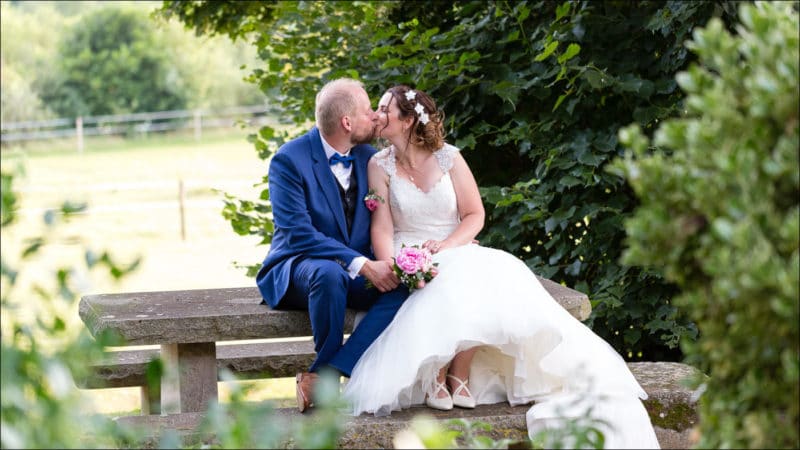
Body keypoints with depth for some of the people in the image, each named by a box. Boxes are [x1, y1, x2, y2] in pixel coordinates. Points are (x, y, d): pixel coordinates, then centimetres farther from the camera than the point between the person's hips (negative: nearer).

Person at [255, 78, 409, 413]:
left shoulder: (369, 158, 7)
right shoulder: (289, 160, -12)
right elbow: (297, 233, -21)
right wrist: (362, 264, -29)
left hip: (361, 271, 5)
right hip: (298, 266, -5)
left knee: (402, 288, -26)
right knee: (329, 274, -40)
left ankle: (322, 375, -28)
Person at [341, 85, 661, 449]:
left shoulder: (448, 158, 3)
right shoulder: (380, 165, 2)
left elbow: (474, 216, 2)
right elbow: (381, 228, -5)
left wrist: (446, 245, -16)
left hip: (456, 252, 2)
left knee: (485, 279, -32)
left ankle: (460, 373, -23)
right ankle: (435, 374, -23)